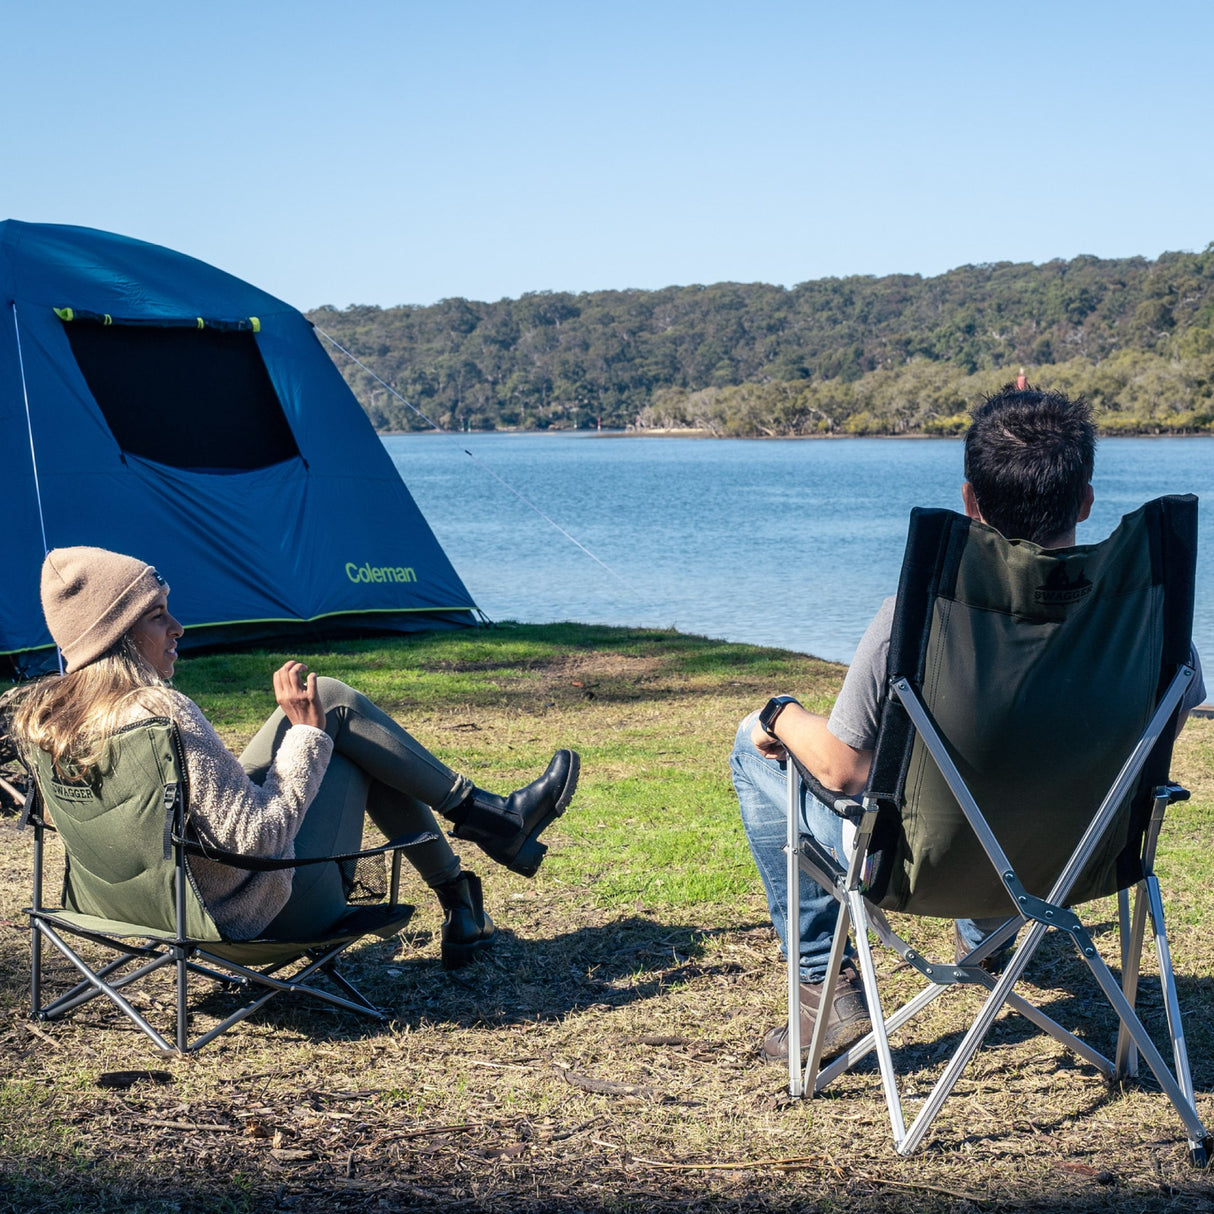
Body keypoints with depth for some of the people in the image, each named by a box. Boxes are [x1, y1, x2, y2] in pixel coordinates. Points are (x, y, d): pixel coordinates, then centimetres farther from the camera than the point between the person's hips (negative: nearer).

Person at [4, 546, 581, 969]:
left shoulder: (48, 715, -4)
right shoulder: (162, 714, -31)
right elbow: (261, 837, -30)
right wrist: (305, 731, -20)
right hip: (275, 911, -8)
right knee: (332, 704, 2)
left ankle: (458, 896, 25)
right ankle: (490, 817, 17)